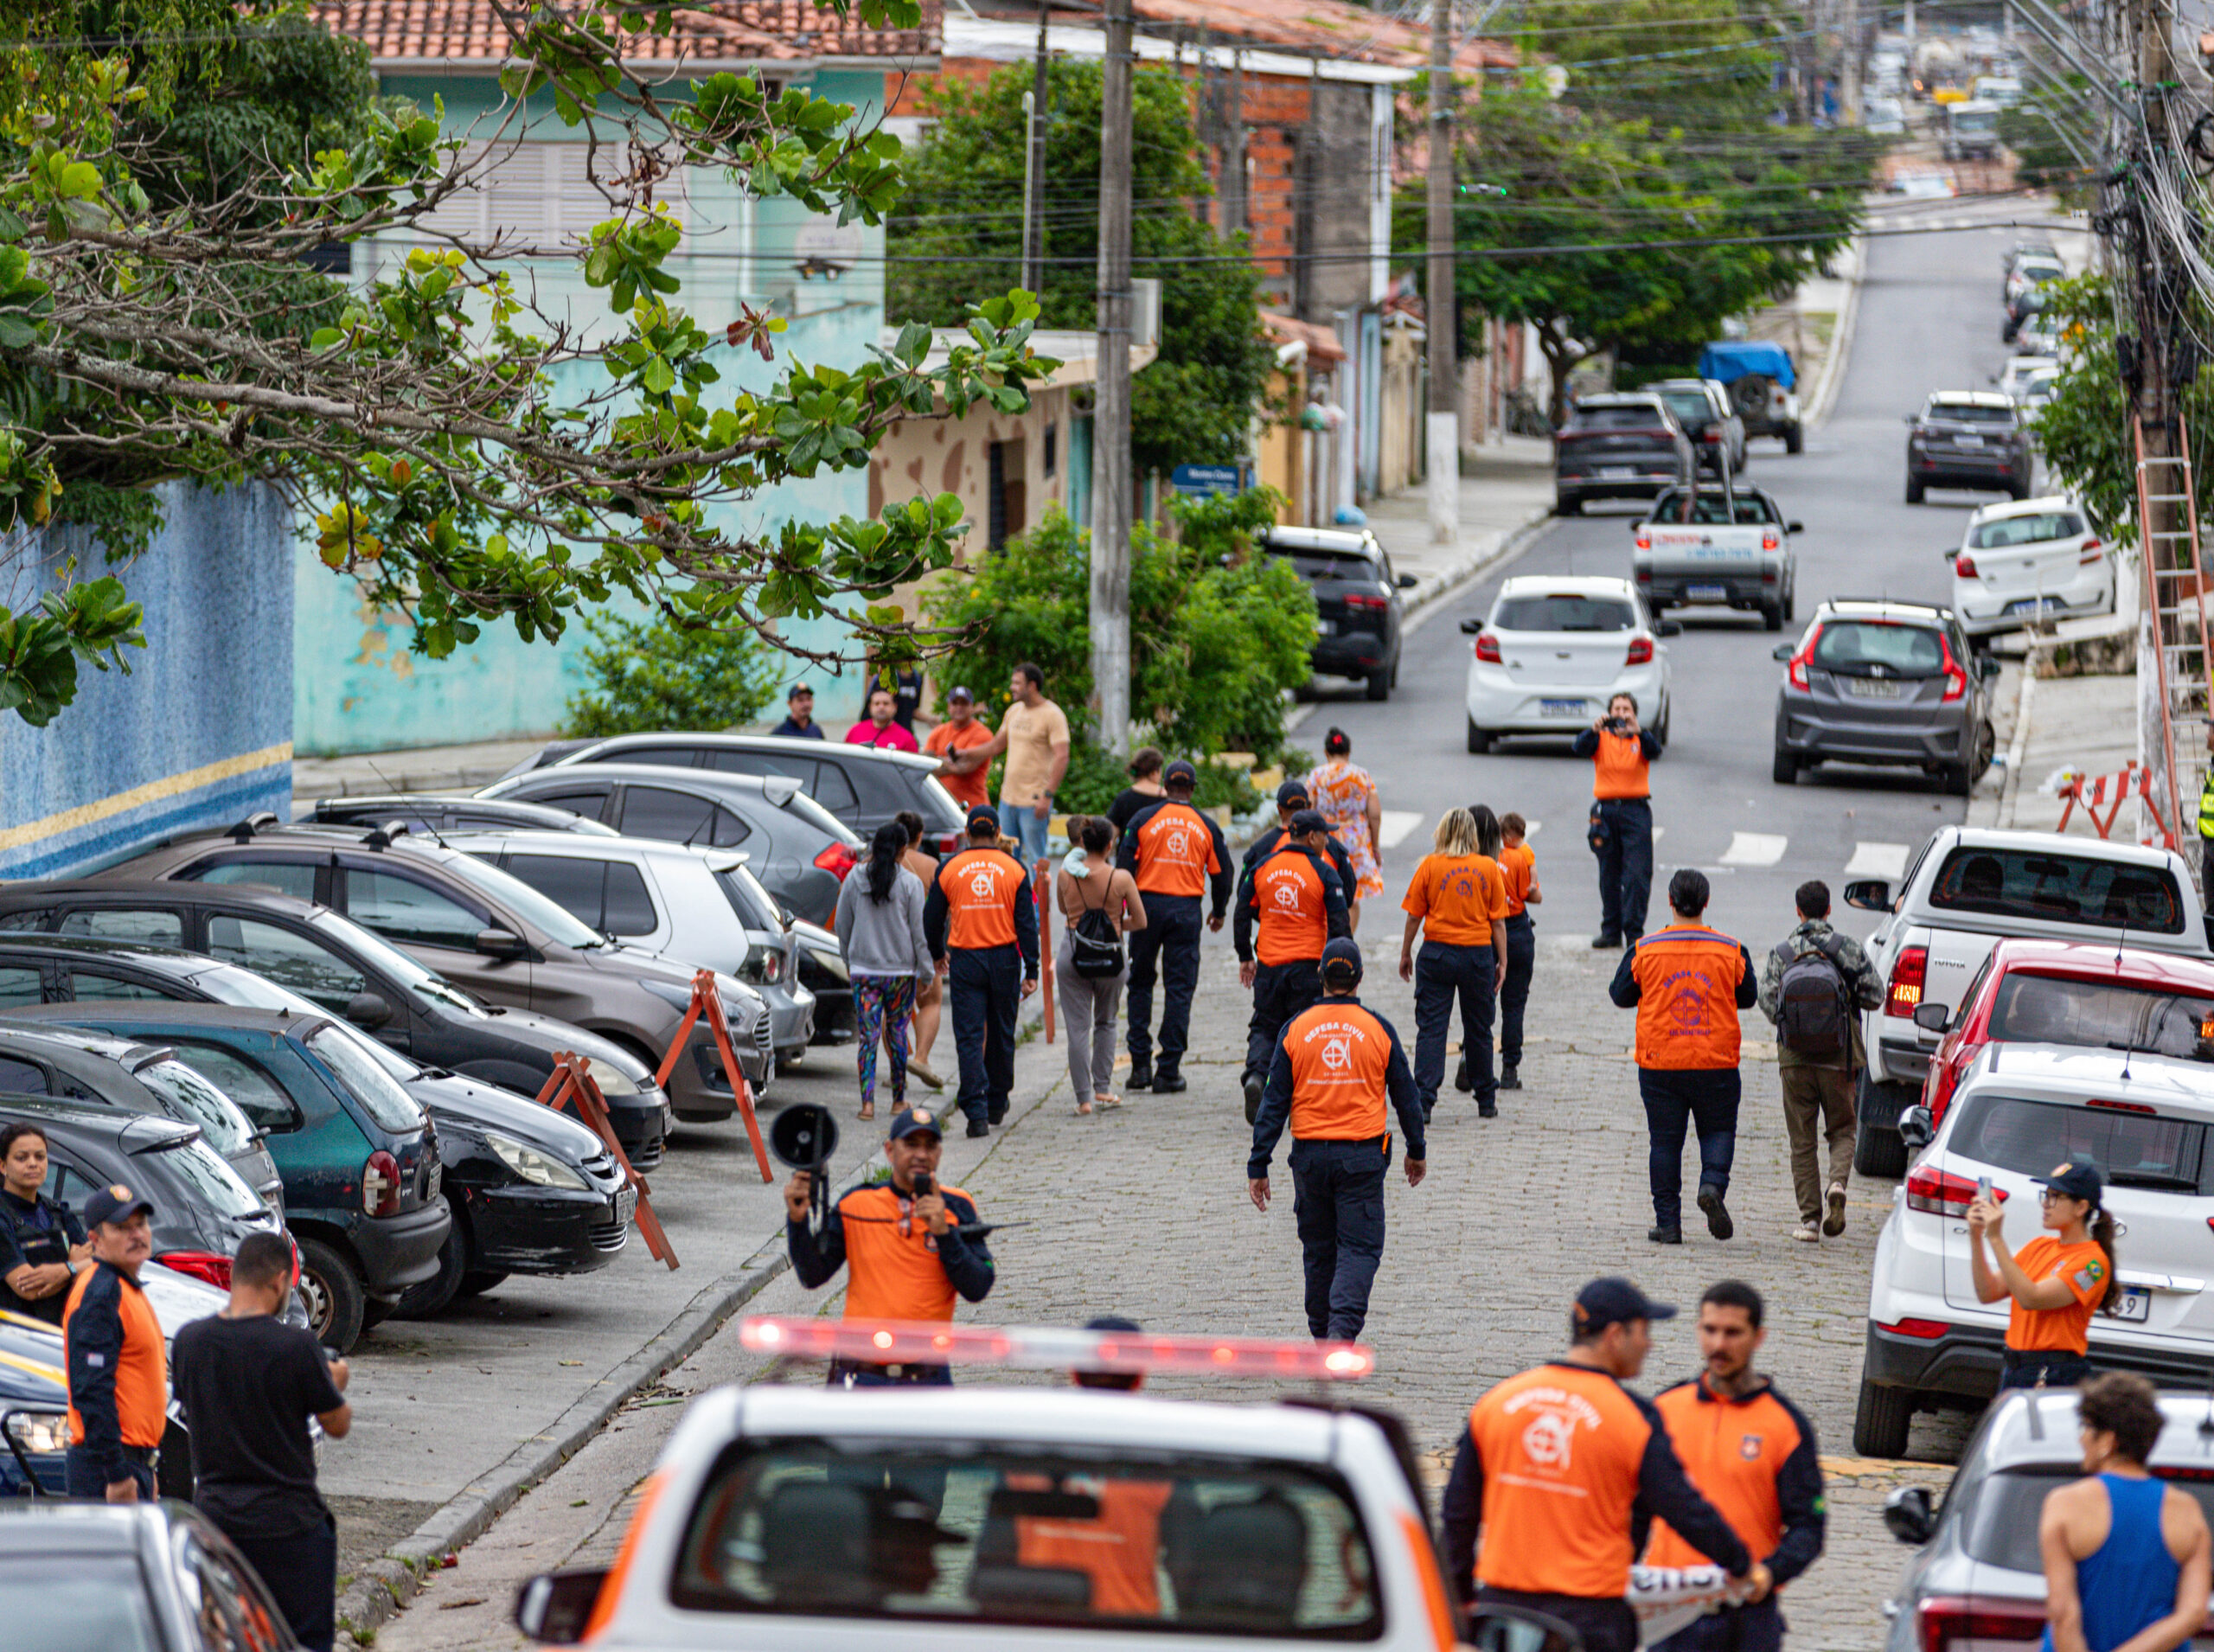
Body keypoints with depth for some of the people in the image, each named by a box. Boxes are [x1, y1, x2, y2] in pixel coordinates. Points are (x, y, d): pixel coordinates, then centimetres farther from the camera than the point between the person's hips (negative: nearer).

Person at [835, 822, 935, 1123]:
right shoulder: (909, 883, -8)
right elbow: (919, 931, -5)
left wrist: (848, 961, 21)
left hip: (864, 971, 1)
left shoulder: (854, 880, -1)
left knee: (867, 1034, 0)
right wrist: (928, 970, 4)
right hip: (902, 971, -1)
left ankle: (867, 1100, -12)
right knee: (897, 1033, 12)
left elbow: (842, 926, 8)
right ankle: (899, 1100, 21)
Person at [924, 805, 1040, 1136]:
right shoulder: (1014, 869, -1)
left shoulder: (949, 869, -1)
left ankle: (977, 1112, -14)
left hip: (965, 960, -1)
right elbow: (1027, 922, -4)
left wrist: (938, 954, 24)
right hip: (1004, 959, 1)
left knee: (969, 1038, -3)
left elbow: (932, 918, 6)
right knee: (1001, 1034, 16)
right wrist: (1031, 971, -2)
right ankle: (997, 1103, 30)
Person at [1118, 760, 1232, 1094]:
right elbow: (1221, 873, 10)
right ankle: (1169, 1072, 0)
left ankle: (1140, 1064, 5)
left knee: (1140, 983, 12)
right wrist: (1219, 913, 25)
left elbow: (1124, 864, -4)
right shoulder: (1206, 826, 6)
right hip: (1186, 910, 0)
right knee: (1180, 989, 3)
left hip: (1149, 904, 0)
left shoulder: (1144, 818, 1)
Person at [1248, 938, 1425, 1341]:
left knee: (1319, 1250, 15)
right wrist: (1417, 1152, 21)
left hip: (1310, 1156, 2)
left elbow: (1274, 1103, -1)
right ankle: (1343, 1328, -20)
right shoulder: (1379, 1029, -2)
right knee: (1359, 1248, 0)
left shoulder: (1295, 1030, -1)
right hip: (1362, 1156, -2)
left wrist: (1258, 1167, 3)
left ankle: (1323, 1336, 23)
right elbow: (1406, 1096, 7)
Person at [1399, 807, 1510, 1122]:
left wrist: (1406, 954, 11)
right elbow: (1498, 920, 2)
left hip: (1438, 951, -1)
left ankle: (1423, 1099, -10)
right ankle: (1486, 1100, 23)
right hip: (1478, 954, 1)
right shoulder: (1489, 868, -1)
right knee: (1478, 1028, 14)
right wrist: (1502, 961, 9)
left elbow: (1414, 916, -1)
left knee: (1431, 1027, 0)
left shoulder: (1430, 865, -4)